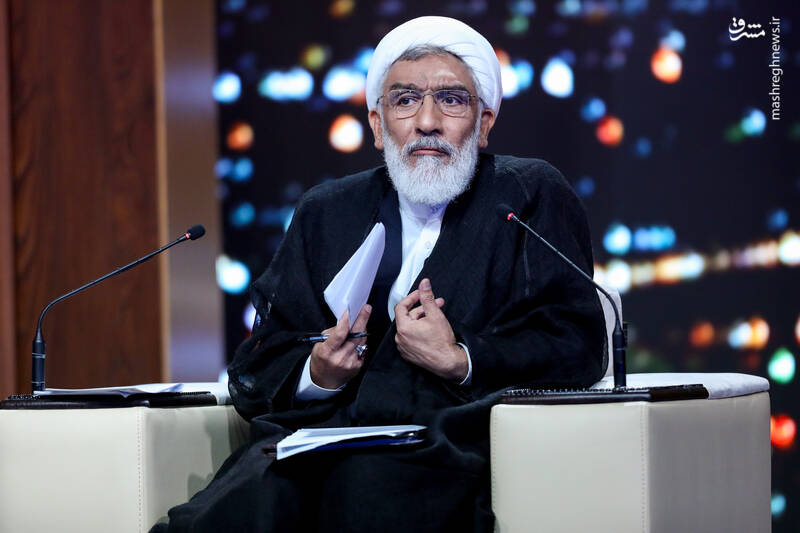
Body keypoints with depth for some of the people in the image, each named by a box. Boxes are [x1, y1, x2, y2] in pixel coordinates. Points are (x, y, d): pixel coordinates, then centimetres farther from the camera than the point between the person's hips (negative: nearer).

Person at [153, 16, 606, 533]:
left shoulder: (532, 196, 12)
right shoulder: (326, 212, 22)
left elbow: (576, 347, 1)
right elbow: (256, 369, 18)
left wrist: (459, 361, -12)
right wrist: (317, 374, -5)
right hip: (320, 432, 3)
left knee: (367, 491, -38)